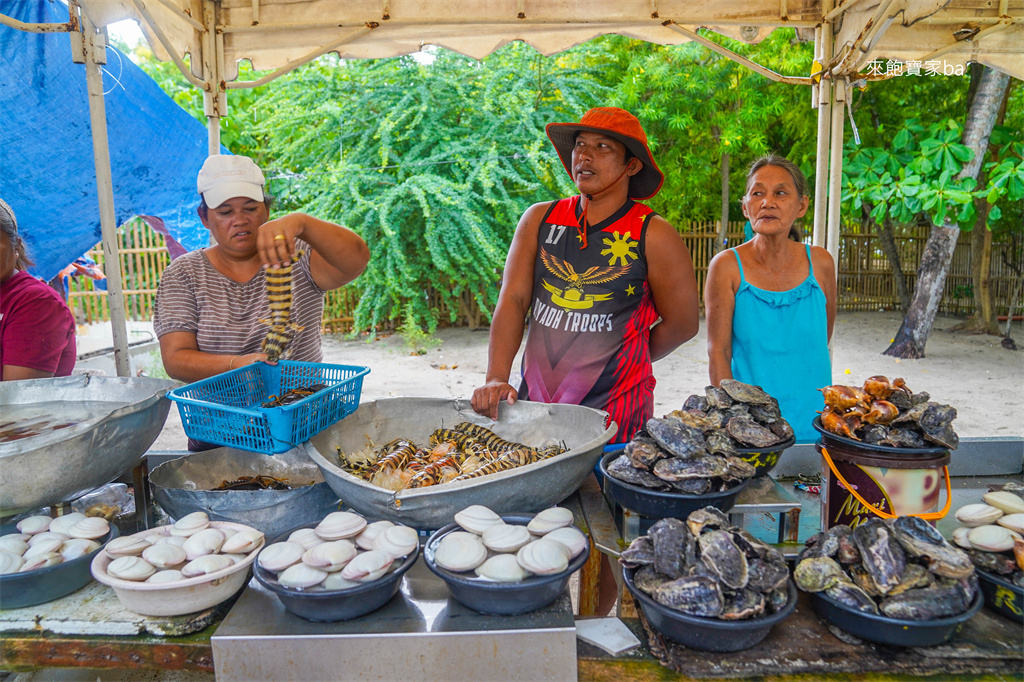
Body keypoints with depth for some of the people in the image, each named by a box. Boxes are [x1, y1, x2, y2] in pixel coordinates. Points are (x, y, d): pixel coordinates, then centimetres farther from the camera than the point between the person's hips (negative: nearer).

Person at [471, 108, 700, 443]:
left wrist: (618, 364, 9)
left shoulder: (654, 236, -7)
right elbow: (513, 300, -3)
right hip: (532, 400, 4)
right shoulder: (539, 219, 3)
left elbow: (682, 324, 0)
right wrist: (496, 378, -14)